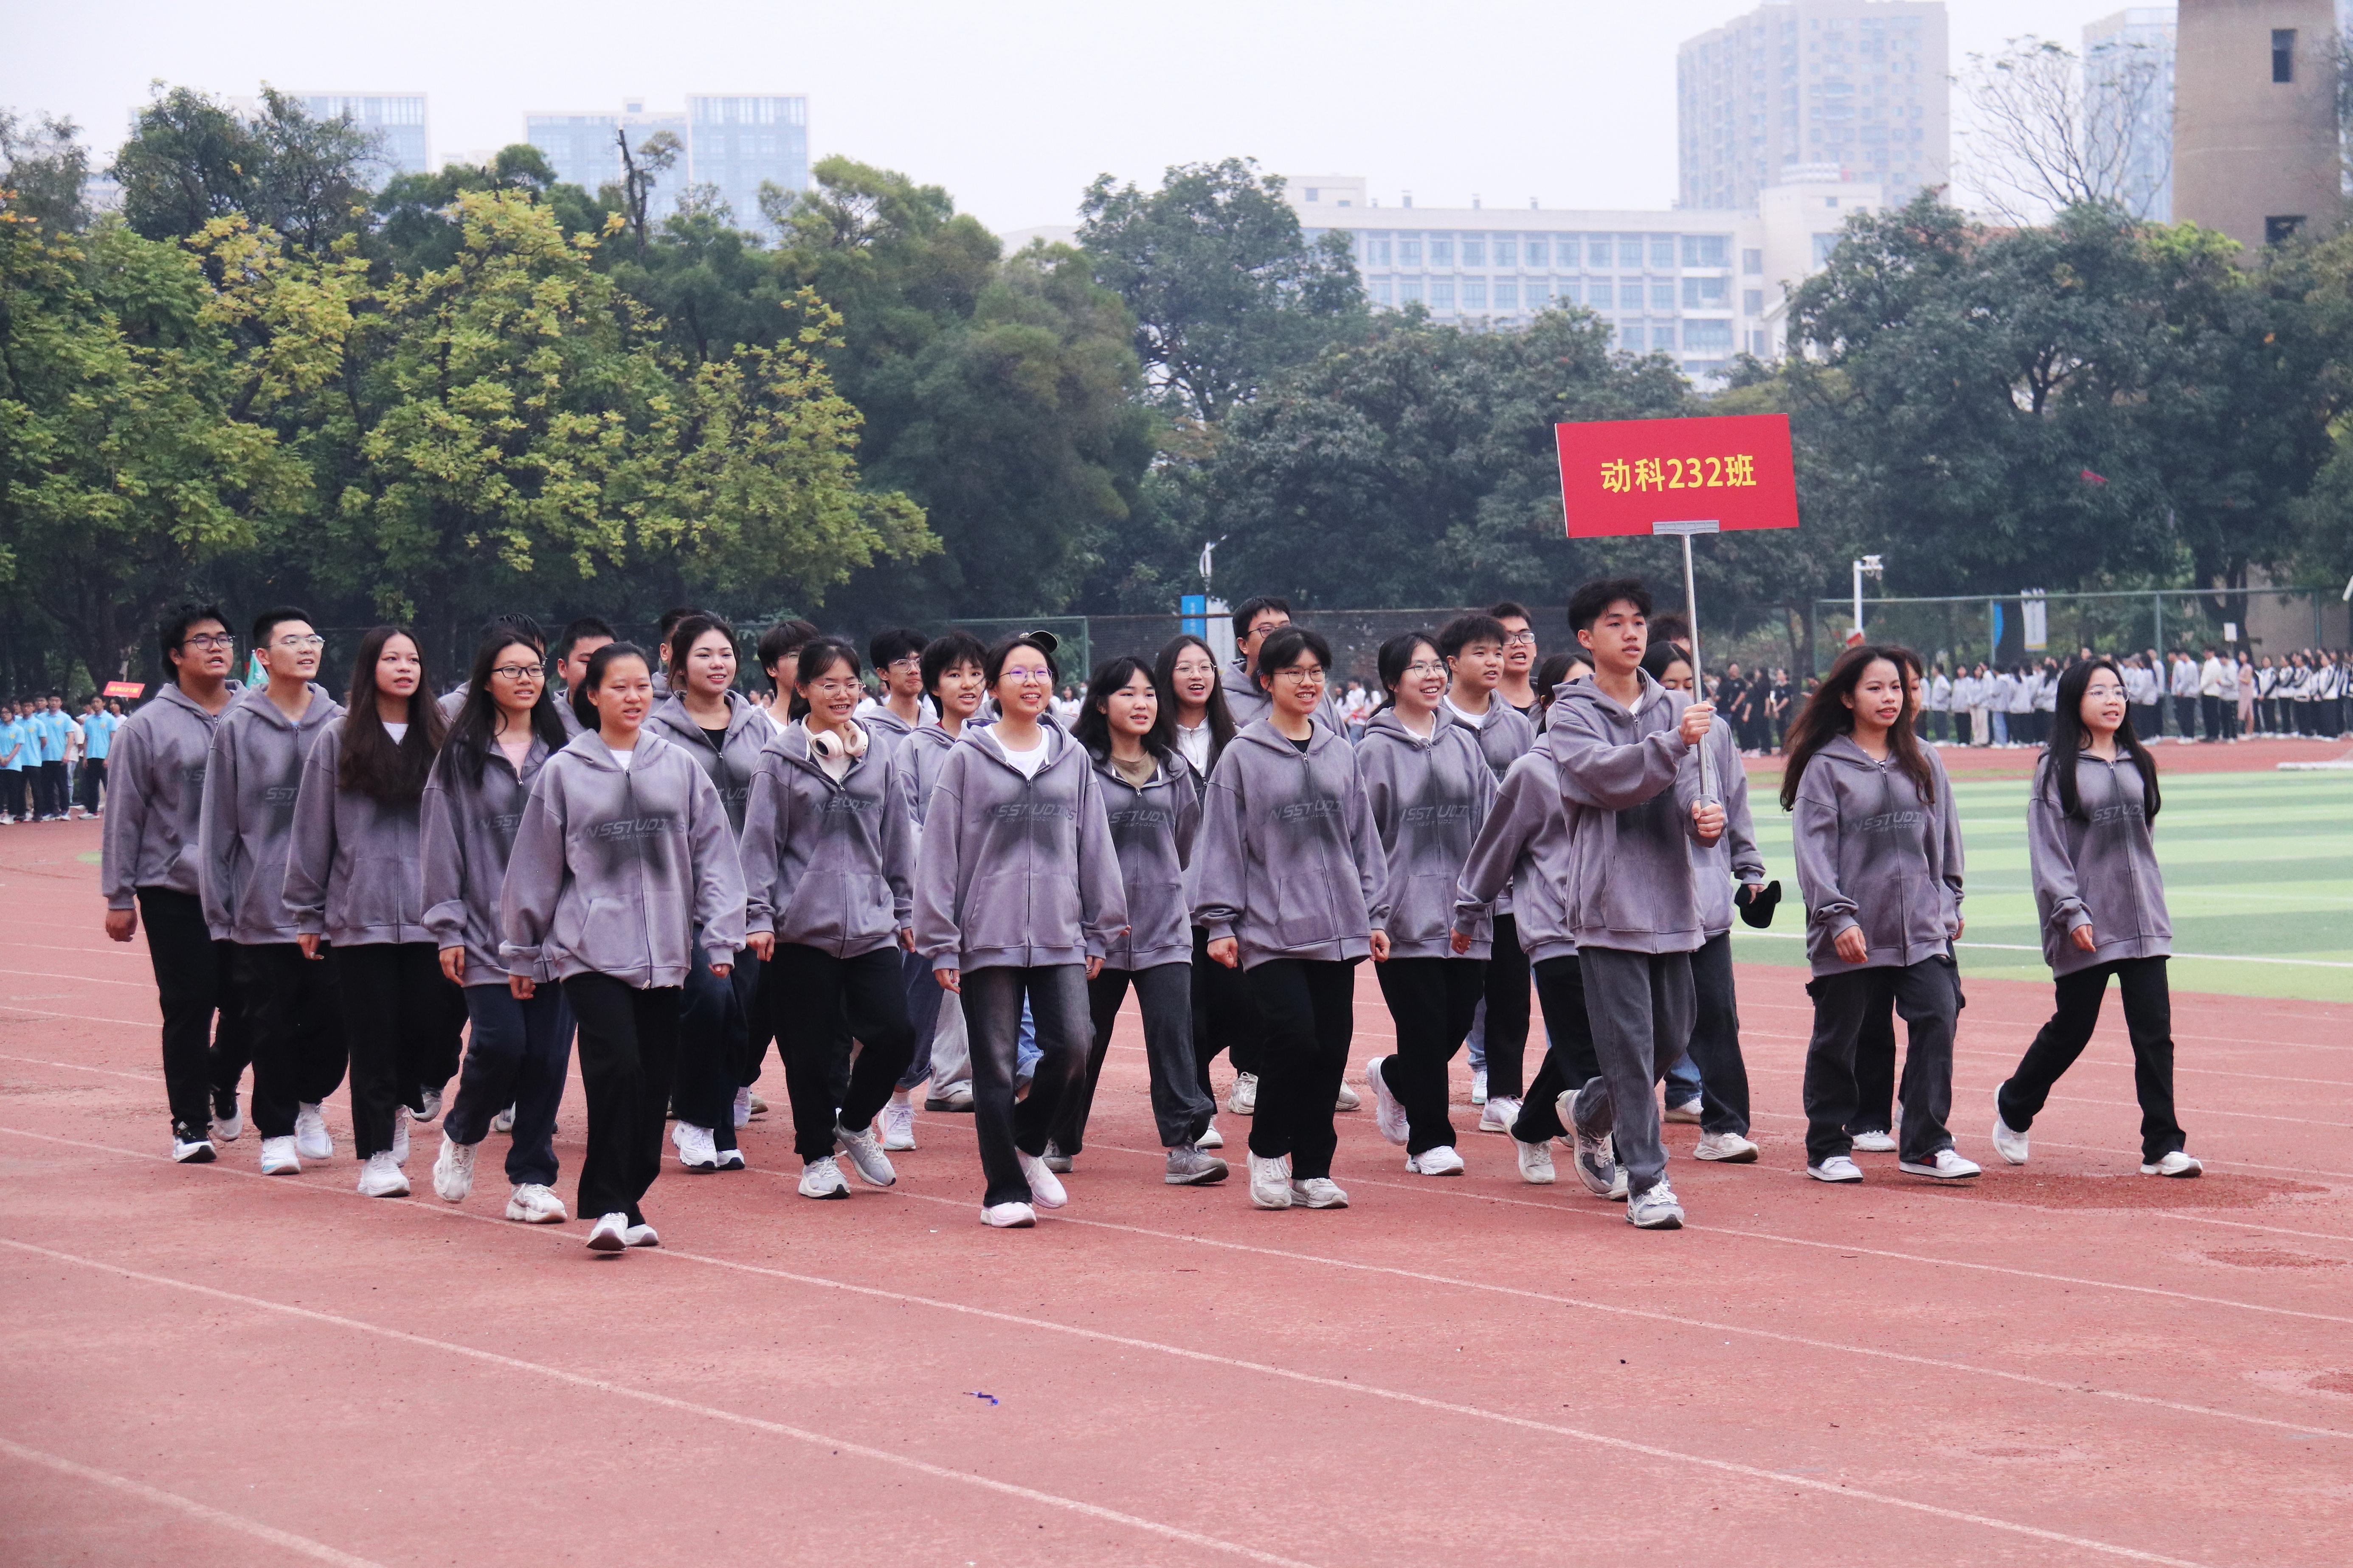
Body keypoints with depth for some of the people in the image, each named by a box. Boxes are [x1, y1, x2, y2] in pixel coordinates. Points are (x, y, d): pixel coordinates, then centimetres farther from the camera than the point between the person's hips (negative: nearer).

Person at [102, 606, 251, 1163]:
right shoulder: (149, 726, -2)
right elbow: (124, 817, 1)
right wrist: (118, 896, -1)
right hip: (174, 892, -2)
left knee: (248, 1006, 6)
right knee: (188, 1008, -3)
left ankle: (221, 1084, 35)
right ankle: (190, 1123, 8)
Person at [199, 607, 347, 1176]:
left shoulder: (340, 725, 3)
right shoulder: (237, 728, -2)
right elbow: (217, 824, 1)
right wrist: (220, 911, -1)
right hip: (262, 909, -1)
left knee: (333, 1018, 2)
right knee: (270, 1026, 3)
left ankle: (311, 1102, 27)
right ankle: (277, 1131, 16)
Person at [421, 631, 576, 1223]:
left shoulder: (561, 753, 9)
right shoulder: (461, 756, 2)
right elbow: (443, 842, 1)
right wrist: (448, 929, -4)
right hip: (488, 930, -2)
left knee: (548, 1053, -1)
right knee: (501, 1043, -12)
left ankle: (531, 1182, 8)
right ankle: (461, 1135, 18)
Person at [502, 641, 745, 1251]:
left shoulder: (681, 769, 8)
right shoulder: (563, 773, 2)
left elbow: (713, 856, 9)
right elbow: (534, 867, 8)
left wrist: (722, 937, 1)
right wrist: (521, 953, 12)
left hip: (663, 953, 3)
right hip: (590, 950, -3)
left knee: (655, 1079, 4)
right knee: (617, 1066, -17)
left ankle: (628, 1201, 17)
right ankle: (607, 1205, -11)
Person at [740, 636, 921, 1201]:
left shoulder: (881, 759, 9)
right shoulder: (781, 759, -1)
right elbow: (760, 842, -1)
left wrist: (904, 912, 18)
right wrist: (758, 915, -6)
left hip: (872, 926, 3)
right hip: (802, 927, -3)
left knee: (896, 1032, -7)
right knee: (812, 1049, 2)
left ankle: (854, 1123, 18)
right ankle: (817, 1156, 18)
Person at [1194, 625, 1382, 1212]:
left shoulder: (1340, 753, 12)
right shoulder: (1243, 756, 0)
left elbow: (1362, 839, 17)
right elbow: (1222, 844, -1)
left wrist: (1372, 915, 13)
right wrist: (1219, 922, -6)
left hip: (1336, 929, 4)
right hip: (1271, 931, -4)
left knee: (1332, 1046, 2)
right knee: (1294, 1037, -16)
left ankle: (1312, 1169, 12)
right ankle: (1267, 1149, 5)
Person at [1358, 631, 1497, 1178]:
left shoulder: (1463, 742, 9)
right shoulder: (1377, 750, -3)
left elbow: (1489, 823, 10)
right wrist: (1369, 914, -9)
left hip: (1465, 918, 4)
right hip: (1405, 916, -4)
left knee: (1458, 1020, 6)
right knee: (1424, 1026, -3)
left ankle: (1393, 1077, 35)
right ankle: (1430, 1140, 9)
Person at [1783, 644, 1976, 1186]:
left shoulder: (1924, 761, 11)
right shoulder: (1825, 767, -3)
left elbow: (1944, 836, 17)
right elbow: (1814, 849, -7)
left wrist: (1949, 903, 13)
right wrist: (1837, 917, -15)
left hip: (1922, 928, 3)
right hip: (1852, 933, -3)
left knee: (1937, 1020, -8)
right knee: (1836, 1039, 5)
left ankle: (1925, 1145, 0)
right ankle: (1828, 1149, 17)